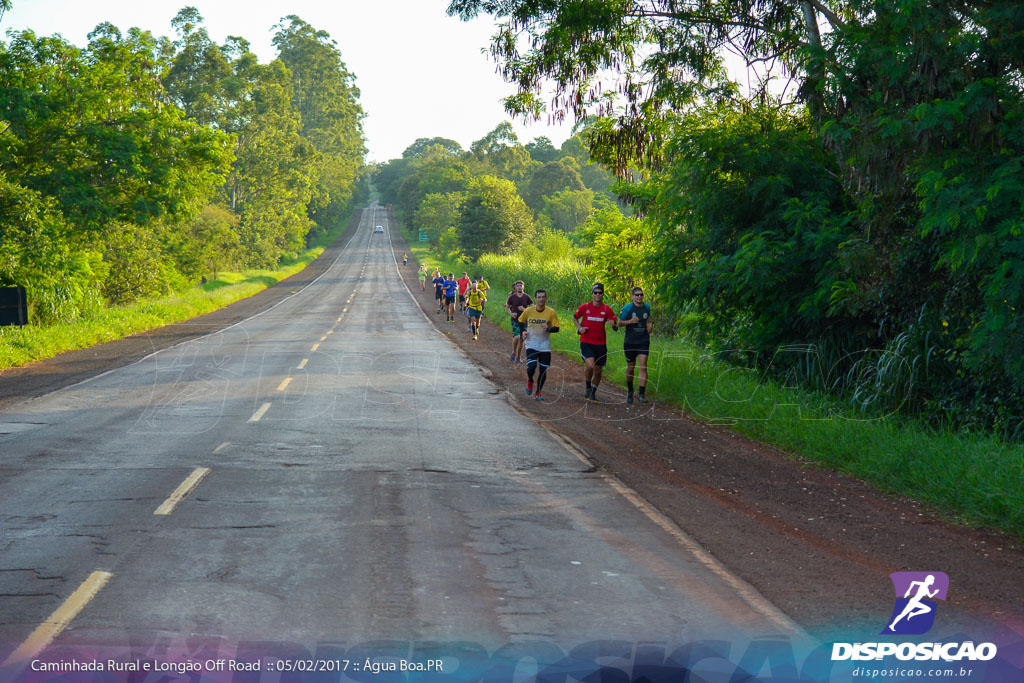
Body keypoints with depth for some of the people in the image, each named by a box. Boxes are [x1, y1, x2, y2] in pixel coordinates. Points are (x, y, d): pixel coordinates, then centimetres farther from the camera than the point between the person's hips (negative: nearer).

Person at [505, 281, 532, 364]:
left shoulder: (527, 297, -2)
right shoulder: (512, 297, -3)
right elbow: (507, 307, 9)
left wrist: (524, 309, -17)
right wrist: (511, 313, -9)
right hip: (515, 320, -2)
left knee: (521, 339, 8)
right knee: (517, 337, -21)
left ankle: (518, 357, 23)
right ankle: (513, 352, 2)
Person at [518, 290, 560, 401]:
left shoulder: (551, 312, -7)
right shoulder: (528, 311, -4)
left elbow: (556, 328, -3)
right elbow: (520, 321, 14)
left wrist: (548, 329, -23)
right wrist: (523, 331, -3)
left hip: (545, 346, 1)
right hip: (531, 344, -1)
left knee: (543, 371, 2)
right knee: (531, 367, -18)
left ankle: (538, 392, 22)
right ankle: (530, 381, 17)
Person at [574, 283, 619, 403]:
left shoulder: (607, 309, 0)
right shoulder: (585, 307, -2)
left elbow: (615, 327, 3)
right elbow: (575, 317, 16)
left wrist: (614, 325, -21)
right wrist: (579, 328, -2)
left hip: (601, 344, 2)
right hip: (586, 342, -2)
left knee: (598, 371, 7)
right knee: (590, 365, -24)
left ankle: (593, 393, 29)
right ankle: (588, 389, -1)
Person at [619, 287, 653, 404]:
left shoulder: (646, 307, 6)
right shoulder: (627, 308, -6)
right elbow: (620, 323, -4)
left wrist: (650, 324, 6)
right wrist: (630, 321, -20)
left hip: (643, 342, 1)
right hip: (630, 342, -1)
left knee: (643, 367, -13)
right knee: (630, 368, 10)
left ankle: (642, 394, -13)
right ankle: (630, 391, 33)